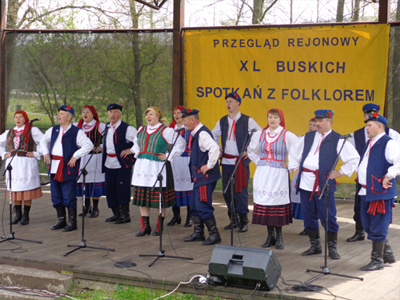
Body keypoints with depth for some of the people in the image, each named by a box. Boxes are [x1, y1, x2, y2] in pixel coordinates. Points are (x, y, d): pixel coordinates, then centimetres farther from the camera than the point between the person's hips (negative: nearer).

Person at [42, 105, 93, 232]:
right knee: (56, 196, 12)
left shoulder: (76, 132, -7)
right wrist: (45, 153, 14)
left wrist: (75, 156, -17)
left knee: (69, 197, -3)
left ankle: (72, 223, 6)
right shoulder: (53, 130, 12)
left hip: (68, 168, -6)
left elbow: (89, 145, -14)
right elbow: (44, 140, 29)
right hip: (54, 168, 6)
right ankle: (61, 220, 23)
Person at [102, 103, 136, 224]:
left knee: (123, 190, -3)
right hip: (109, 164, 7)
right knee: (110, 189, 10)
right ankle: (116, 213, 23)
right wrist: (100, 148, 18)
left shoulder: (127, 128, -11)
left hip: (123, 164, -7)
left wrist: (130, 151, -13)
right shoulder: (107, 127, 12)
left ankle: (125, 215, 7)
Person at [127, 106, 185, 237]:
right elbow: (136, 144, 33)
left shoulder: (166, 131, -5)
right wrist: (137, 153, 15)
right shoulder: (141, 130, 14)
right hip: (142, 167, 6)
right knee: (142, 197, 4)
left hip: (158, 167, -6)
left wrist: (168, 157, -6)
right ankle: (145, 226, 11)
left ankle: (160, 226, 12)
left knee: (159, 197, 0)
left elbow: (181, 143, -4)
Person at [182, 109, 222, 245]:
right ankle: (198, 233, 27)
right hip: (199, 176, 10)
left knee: (203, 207, -6)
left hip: (205, 177, -10)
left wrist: (209, 166, -24)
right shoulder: (196, 133, 12)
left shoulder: (202, 134, -20)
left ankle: (214, 235, 2)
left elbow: (215, 148, -33)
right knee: (195, 206, 17)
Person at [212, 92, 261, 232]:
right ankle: (233, 219, 19)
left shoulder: (247, 121, -3)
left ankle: (243, 221, 5)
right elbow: (214, 135, 27)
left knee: (241, 191, -5)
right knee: (227, 191, 6)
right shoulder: (222, 121, 10)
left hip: (241, 161, -4)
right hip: (226, 161, 5)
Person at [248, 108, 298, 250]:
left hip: (279, 174, -4)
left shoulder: (287, 136, -5)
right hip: (262, 174, 4)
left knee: (277, 205, -5)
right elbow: (251, 151, 26)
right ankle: (270, 236, 13)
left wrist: (290, 165, -4)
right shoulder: (260, 134, 9)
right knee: (264, 204, 3)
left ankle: (279, 237, 6)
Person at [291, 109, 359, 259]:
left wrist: (341, 172, -5)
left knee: (327, 216, -3)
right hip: (305, 182, 5)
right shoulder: (308, 137, 14)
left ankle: (332, 248, 10)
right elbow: (295, 152, 28)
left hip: (324, 183, -5)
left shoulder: (337, 140, -3)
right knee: (309, 216, 10)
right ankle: (315, 246, 22)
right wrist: (295, 167, 18)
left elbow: (354, 157, -4)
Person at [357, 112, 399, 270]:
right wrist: (359, 175, 18)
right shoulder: (370, 143, 16)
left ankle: (377, 260, 8)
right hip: (366, 191, 10)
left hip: (380, 191, -10)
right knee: (368, 225, 16)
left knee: (378, 228, -2)